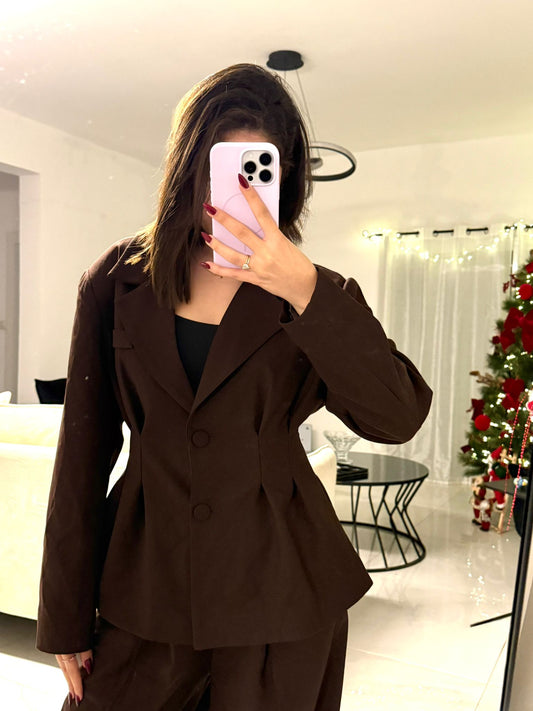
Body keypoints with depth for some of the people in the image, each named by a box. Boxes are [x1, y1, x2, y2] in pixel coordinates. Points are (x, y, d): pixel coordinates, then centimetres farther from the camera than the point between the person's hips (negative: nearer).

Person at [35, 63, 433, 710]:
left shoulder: (315, 292, -3)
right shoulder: (116, 282, -2)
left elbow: (397, 418, -16)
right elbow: (84, 449, 0)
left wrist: (305, 290, -28)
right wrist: (66, 619, 3)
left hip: (278, 587, 0)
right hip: (145, 579, 1)